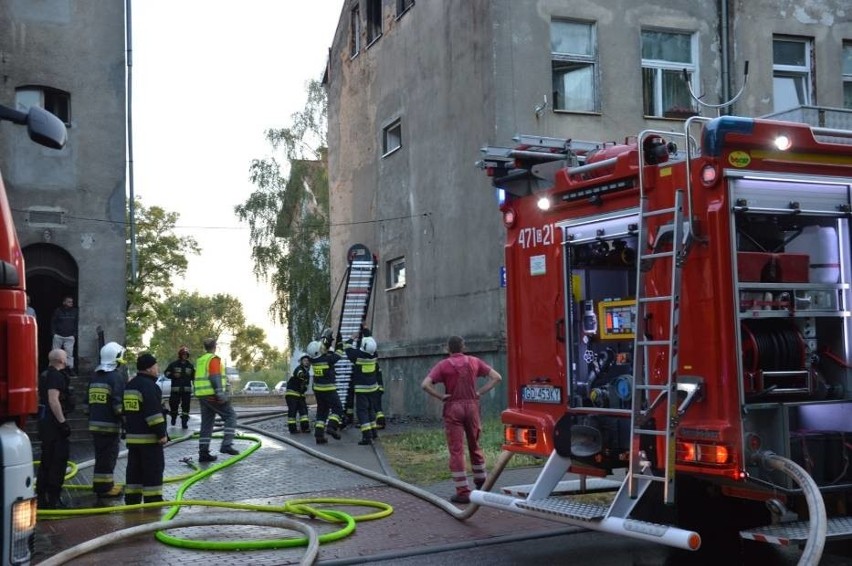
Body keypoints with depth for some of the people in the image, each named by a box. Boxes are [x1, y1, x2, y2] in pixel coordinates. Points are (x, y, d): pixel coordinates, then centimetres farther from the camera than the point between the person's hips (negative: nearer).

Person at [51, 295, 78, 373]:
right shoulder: (58, 311, 0)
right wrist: (54, 333, -4)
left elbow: (76, 323, 11)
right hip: (58, 336, -1)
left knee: (69, 352, -7)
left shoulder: (75, 311, 6)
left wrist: (74, 334, 3)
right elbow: (53, 322, 5)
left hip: (69, 337, 1)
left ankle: (70, 368, -4)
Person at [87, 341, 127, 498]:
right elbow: (119, 403, -17)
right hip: (110, 424, -8)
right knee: (109, 456, -2)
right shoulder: (117, 376, -11)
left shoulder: (95, 376, 15)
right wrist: (125, 423, -12)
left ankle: (100, 485, 23)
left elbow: (89, 401, 19)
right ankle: (105, 487, 0)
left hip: (94, 423, 8)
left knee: (101, 455, 15)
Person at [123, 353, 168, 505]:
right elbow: (153, 413, -22)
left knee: (134, 469, 13)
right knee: (153, 469, -4)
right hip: (149, 437, -9)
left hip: (132, 436, 9)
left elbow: (126, 411, 24)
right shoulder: (149, 386, -15)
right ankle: (153, 500, -4)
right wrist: (161, 433, -19)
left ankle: (132, 499, 16)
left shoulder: (130, 385, 16)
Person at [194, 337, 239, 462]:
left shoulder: (200, 360, 18)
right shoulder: (214, 359, -9)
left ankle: (203, 452, 7)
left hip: (202, 396, 8)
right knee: (231, 416, -1)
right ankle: (226, 445, -12)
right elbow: (215, 378, -19)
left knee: (206, 423, 10)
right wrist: (221, 394, -23)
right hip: (213, 395, -8)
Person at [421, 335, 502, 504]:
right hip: (472, 405, 3)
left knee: (456, 450, -1)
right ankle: (481, 481, 34)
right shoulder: (474, 362, 4)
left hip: (453, 408, -3)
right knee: (475, 445, 21)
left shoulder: (443, 365, -5)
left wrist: (441, 397, -8)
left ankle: (463, 491, -2)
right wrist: (480, 392, 1)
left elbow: (425, 385, -18)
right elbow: (496, 377, 2)